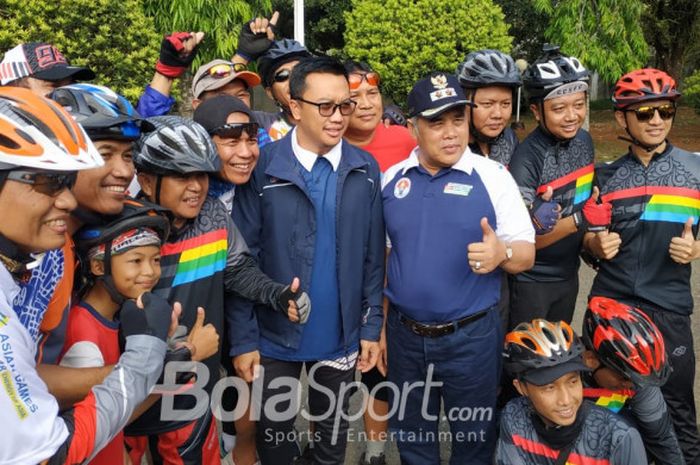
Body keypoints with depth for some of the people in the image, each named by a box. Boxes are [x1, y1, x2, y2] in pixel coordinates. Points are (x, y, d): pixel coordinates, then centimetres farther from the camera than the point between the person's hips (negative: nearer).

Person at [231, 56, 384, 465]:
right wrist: (244, 338, -10)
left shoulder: (366, 169, -4)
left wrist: (371, 325, -1)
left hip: (340, 336, 2)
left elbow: (373, 257, 0)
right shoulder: (263, 168, -12)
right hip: (275, 337, -1)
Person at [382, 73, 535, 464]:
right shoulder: (392, 179, 1)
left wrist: (502, 252, -29)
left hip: (471, 335, -3)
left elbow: (527, 254, -6)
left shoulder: (492, 176, -8)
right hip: (405, 333, 3)